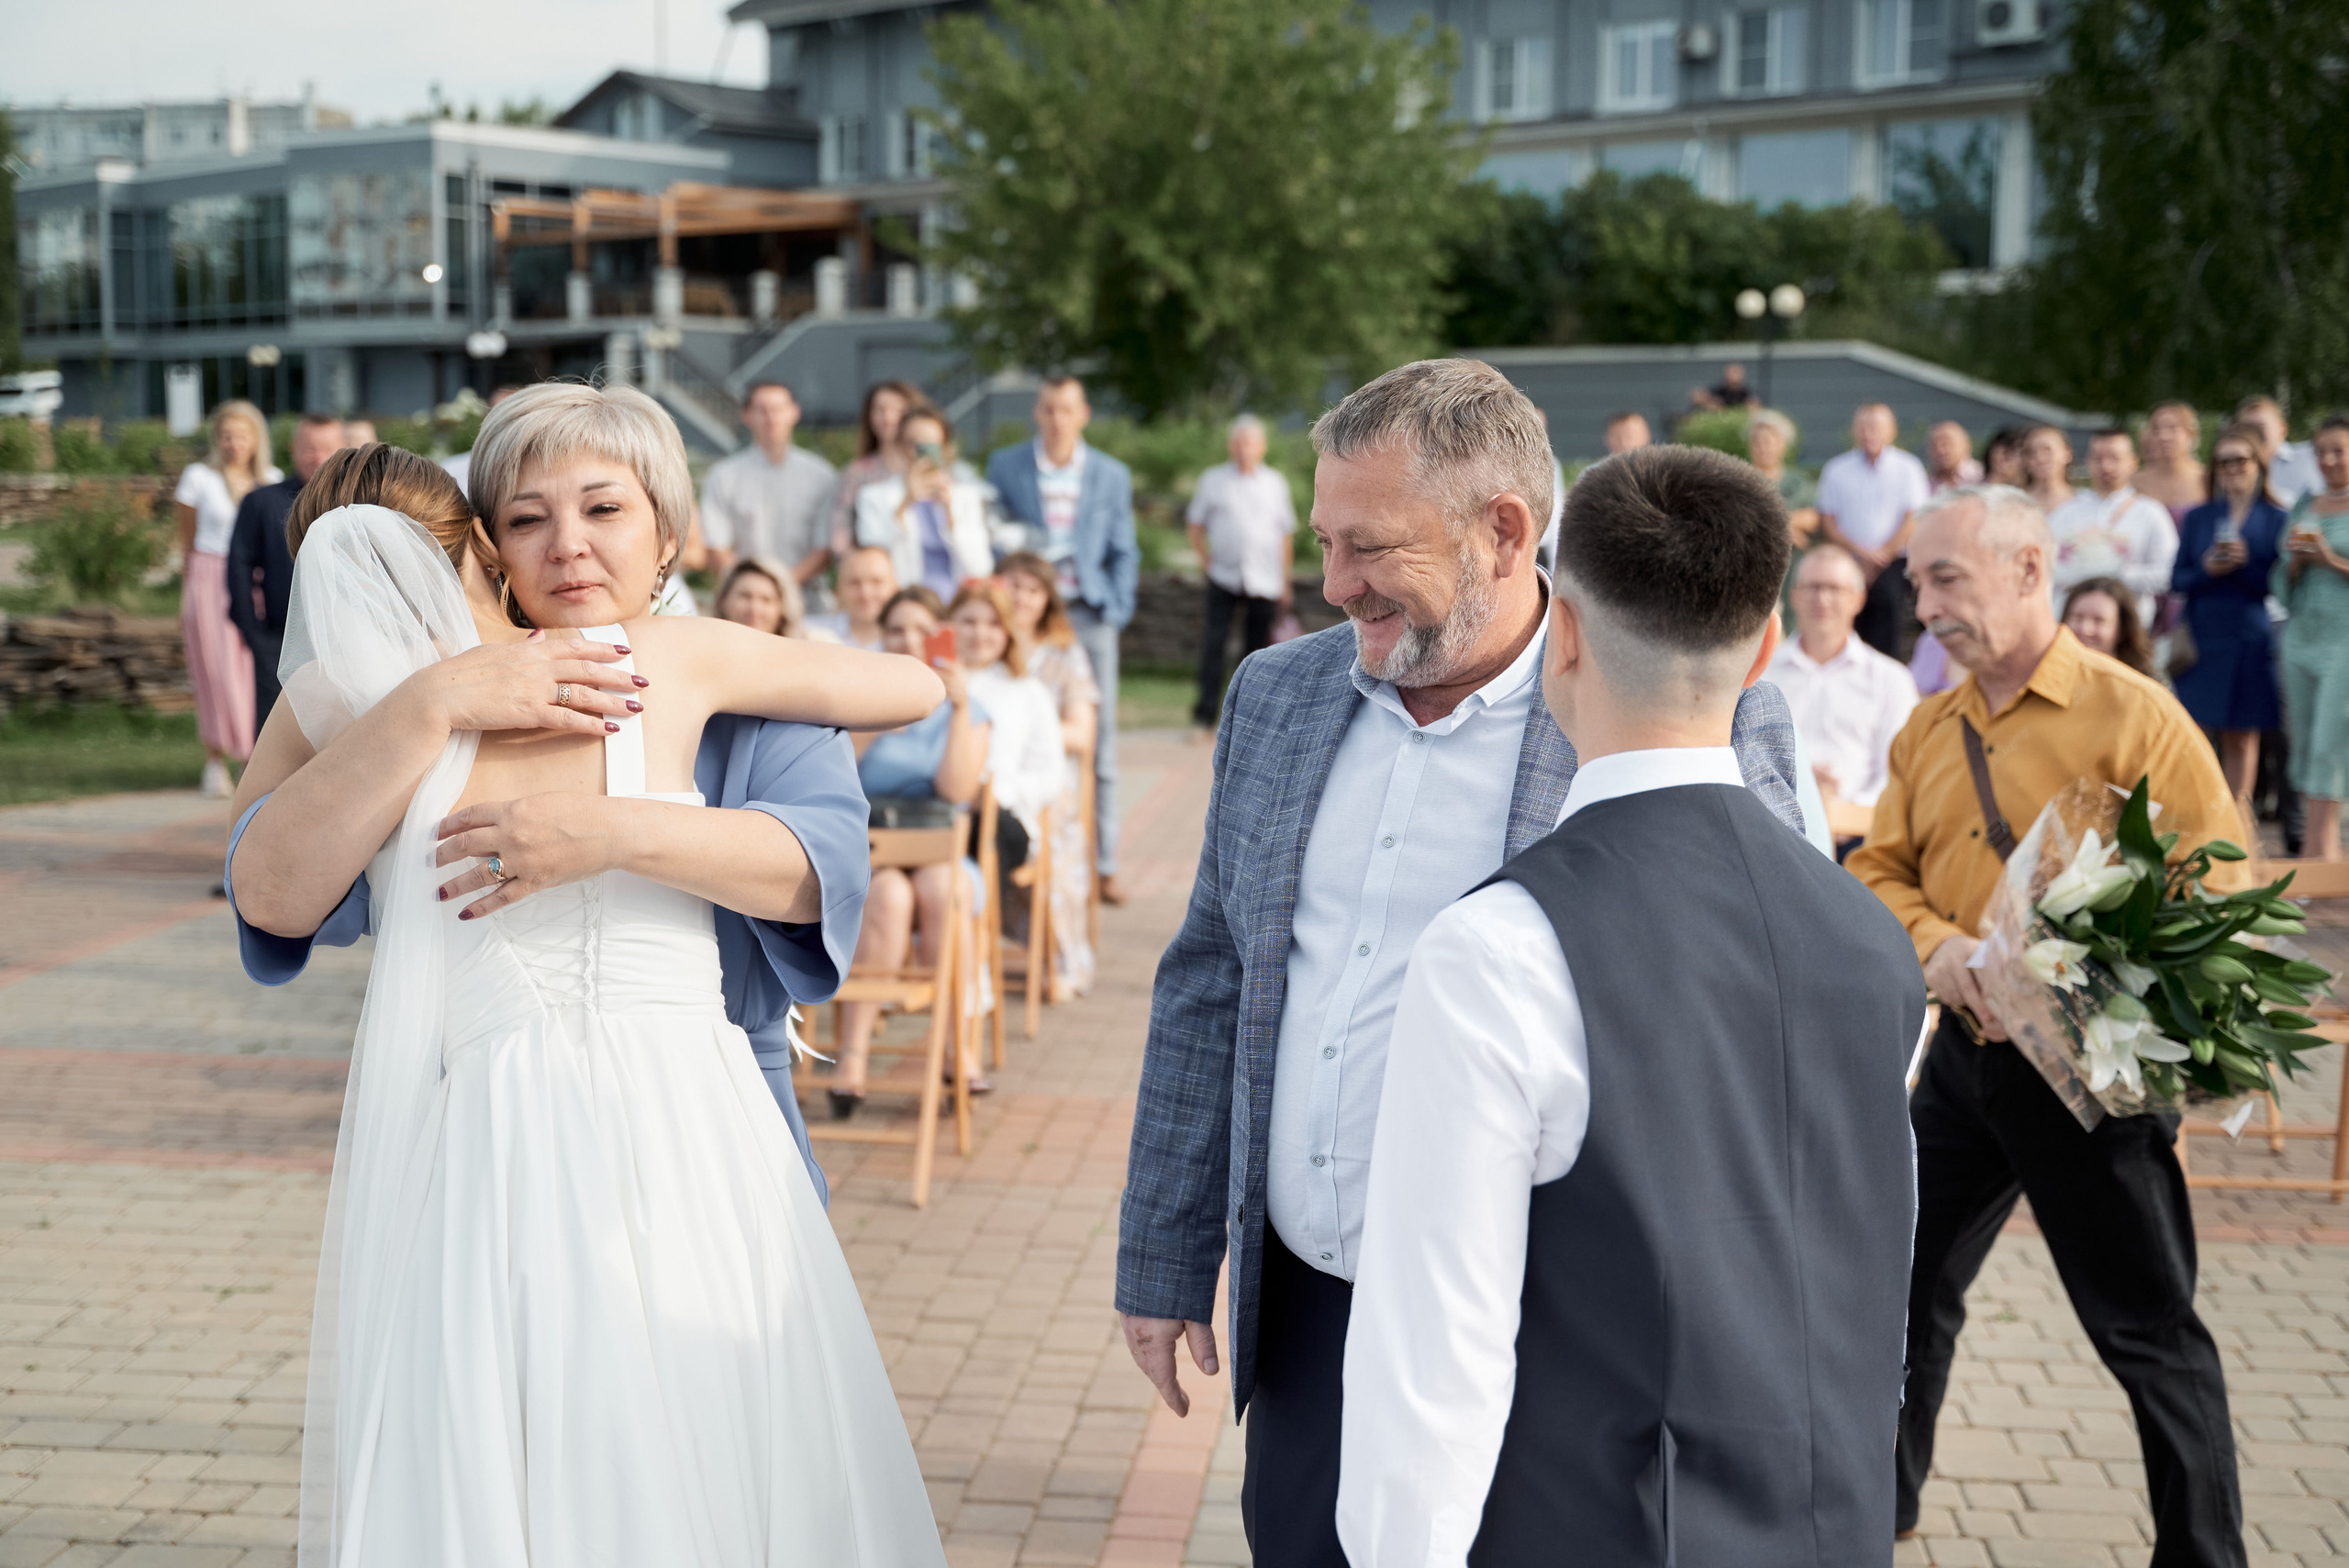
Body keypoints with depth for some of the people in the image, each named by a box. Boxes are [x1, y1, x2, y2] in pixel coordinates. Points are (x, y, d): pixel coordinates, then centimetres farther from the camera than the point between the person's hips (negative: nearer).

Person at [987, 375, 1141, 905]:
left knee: (1097, 743, 2)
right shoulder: (1004, 467, 6)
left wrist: (1116, 612, 0)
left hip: (1089, 616, 1)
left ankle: (1101, 865, 7)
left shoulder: (1111, 475, 8)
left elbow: (1123, 553, 12)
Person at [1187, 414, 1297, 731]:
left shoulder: (1275, 482, 10)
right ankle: (1206, 714, -7)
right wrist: (1206, 560, 3)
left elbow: (1286, 534, 14)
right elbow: (1195, 524, 14)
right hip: (1224, 578, -1)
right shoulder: (1213, 480, 7)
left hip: (1264, 582, 1)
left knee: (1257, 648, 3)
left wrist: (1285, 580, 11)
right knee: (1213, 642, -10)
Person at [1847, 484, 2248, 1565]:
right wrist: (1938, 946, -11)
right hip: (1964, 1053, 6)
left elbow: (2213, 889, -14)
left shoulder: (2132, 715, -12)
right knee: (1908, 1283, 16)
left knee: (2150, 1330, 4)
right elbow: (1879, 867, 9)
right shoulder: (1929, 728, 9)